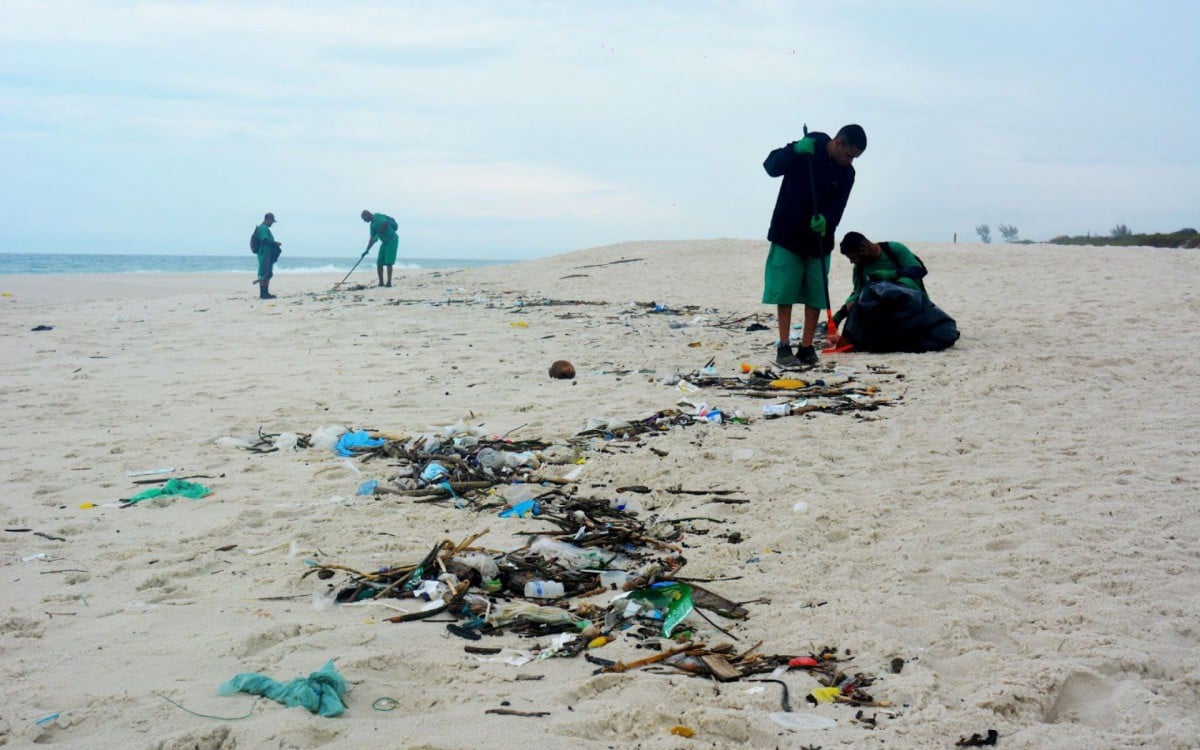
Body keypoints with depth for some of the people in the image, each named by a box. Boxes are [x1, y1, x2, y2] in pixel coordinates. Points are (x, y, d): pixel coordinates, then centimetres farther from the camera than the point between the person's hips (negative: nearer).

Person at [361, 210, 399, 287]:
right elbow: (372, 239, 18)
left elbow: (385, 223, -29)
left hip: (392, 240, -9)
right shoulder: (372, 224, 15)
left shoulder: (377, 217, -11)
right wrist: (367, 250, 12)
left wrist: (379, 233, -18)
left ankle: (389, 282, -11)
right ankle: (381, 283, 9)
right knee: (379, 263, 5)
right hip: (385, 242, 9)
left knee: (388, 263, -13)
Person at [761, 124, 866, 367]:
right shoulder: (806, 151, -9)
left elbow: (837, 208, -6)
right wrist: (795, 150, -33)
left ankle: (807, 347, 9)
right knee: (785, 292, -4)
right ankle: (784, 347, 1)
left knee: (816, 295, 1)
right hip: (788, 236, -4)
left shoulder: (846, 174, 1)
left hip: (819, 241, 4)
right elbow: (771, 167, -17)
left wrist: (825, 220, -28)